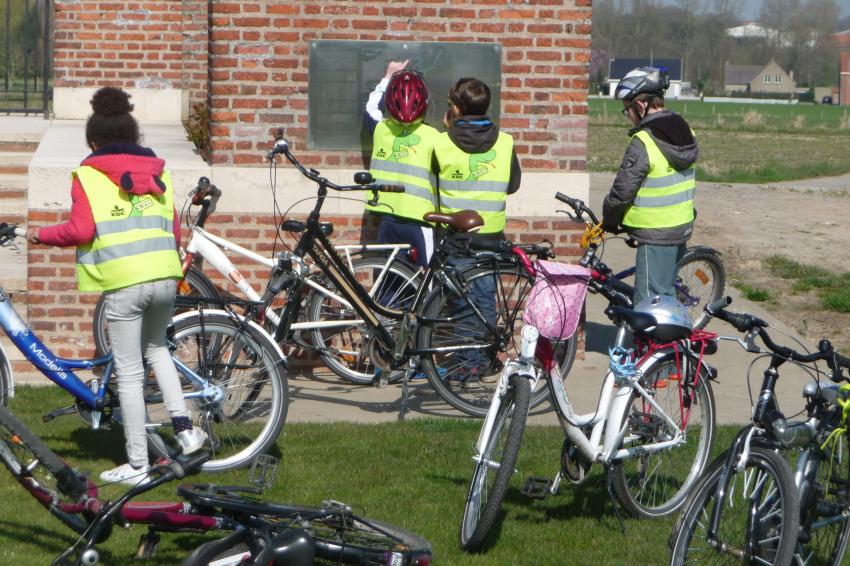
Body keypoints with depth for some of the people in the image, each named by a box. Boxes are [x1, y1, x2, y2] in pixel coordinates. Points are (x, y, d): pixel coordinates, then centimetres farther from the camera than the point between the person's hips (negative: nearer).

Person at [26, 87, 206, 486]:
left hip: (122, 282, -5)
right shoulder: (157, 171, 15)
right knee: (156, 347, 29)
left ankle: (137, 465, 8)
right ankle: (183, 426, 15)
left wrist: (42, 235, 6)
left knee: (129, 374, 3)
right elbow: (174, 231, 13)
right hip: (165, 276, 5)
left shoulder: (88, 175, 2)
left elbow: (81, 230, -10)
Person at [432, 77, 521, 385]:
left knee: (461, 297, 3)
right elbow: (513, 184, 7)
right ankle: (486, 360, 18)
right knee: (486, 295, 13)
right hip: (491, 232, 3)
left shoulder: (443, 142, -10)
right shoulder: (504, 142, -2)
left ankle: (469, 362, 2)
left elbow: (434, 173, 9)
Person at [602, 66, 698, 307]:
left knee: (649, 302, -4)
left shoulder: (644, 142, -20)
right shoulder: (685, 132, 7)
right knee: (666, 292, 20)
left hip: (655, 234, -9)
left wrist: (609, 221, 2)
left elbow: (622, 190, -17)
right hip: (682, 226, 9)